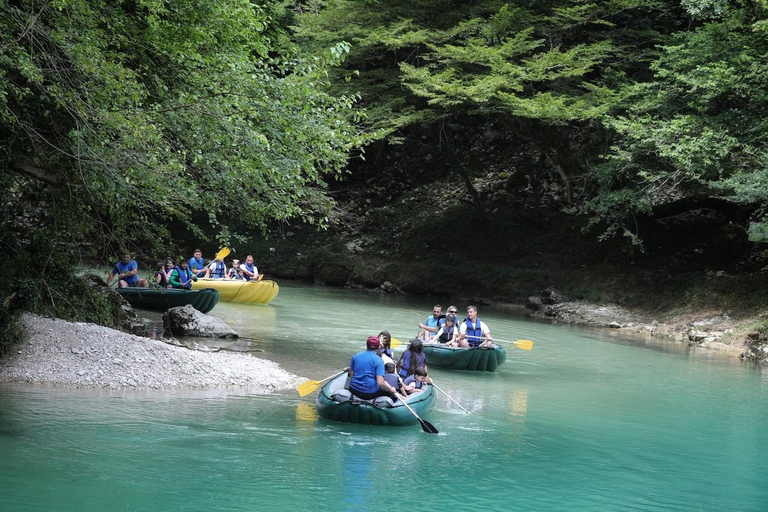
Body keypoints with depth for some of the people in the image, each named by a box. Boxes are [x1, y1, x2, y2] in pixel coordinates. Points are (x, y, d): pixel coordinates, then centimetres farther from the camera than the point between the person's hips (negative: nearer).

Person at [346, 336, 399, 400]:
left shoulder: (355, 356, 5)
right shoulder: (378, 360, -9)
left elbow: (351, 376, 8)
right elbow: (380, 383, -17)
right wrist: (391, 389, -1)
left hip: (354, 390, 5)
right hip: (370, 394, -5)